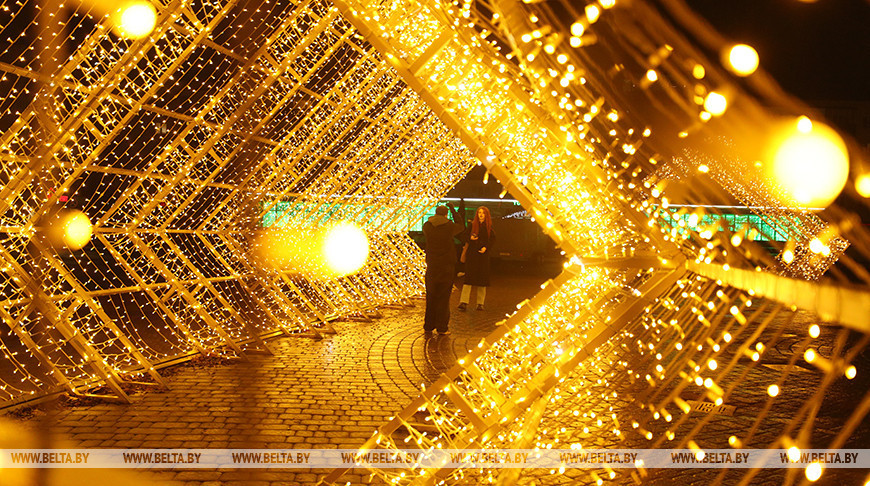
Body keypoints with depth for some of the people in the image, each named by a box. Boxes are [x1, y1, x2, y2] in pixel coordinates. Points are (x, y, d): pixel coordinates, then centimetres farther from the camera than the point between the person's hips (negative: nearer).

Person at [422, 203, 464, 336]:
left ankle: (428, 326, 11)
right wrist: (453, 210, 21)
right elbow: (461, 226, 13)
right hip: (446, 266, -3)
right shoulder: (449, 227, -9)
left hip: (431, 266, 3)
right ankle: (441, 328, 3)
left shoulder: (427, 226, -2)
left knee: (431, 297, 10)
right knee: (443, 297, 3)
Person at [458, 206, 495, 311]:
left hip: (483, 254, 1)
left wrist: (486, 247, -10)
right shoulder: (472, 225, 5)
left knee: (482, 278, 2)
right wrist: (470, 238, -13)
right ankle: (463, 302, -11)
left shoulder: (489, 227, 5)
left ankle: (480, 303, 9)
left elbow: (493, 240, 5)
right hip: (472, 254, -1)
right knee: (468, 277, -8)